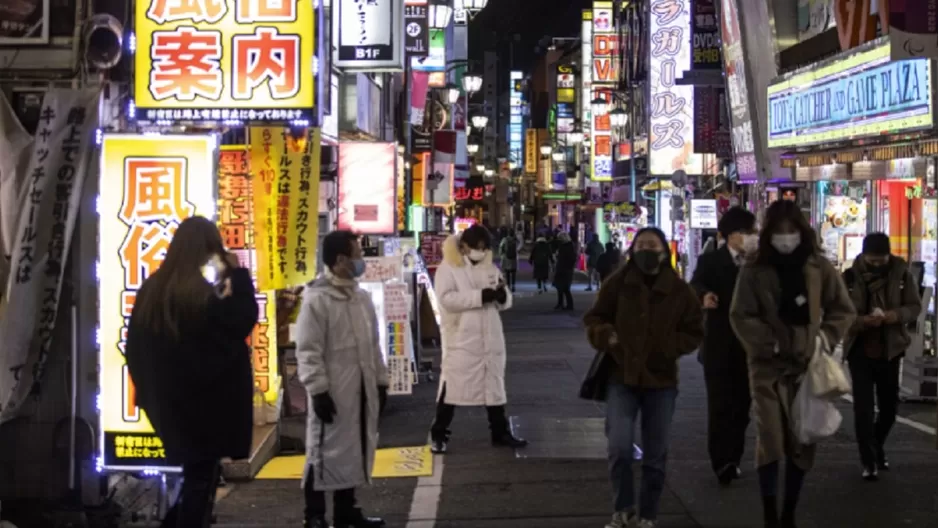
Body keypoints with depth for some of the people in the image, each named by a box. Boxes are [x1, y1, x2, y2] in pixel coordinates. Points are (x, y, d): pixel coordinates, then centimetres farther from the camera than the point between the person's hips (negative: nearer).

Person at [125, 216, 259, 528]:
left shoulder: (151, 289, 3)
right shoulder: (203, 296, -21)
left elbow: (136, 346, 10)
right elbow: (244, 319, -13)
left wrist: (150, 389, 18)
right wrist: (238, 275, -9)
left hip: (169, 401, 8)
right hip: (206, 401, -8)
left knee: (191, 473, 22)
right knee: (201, 478, 3)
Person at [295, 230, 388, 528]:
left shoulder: (362, 297, 11)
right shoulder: (316, 300, -13)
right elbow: (308, 351, -15)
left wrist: (381, 380, 15)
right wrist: (318, 390, -18)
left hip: (361, 390, 8)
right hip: (332, 393, -8)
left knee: (355, 450, 14)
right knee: (326, 452, -1)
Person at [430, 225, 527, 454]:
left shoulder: (491, 269, 12)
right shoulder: (447, 268, -5)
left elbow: (506, 303, 14)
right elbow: (447, 298, -20)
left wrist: (502, 295, -11)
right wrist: (479, 296, -24)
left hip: (490, 338, 6)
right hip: (460, 339, -6)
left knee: (494, 384, 13)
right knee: (452, 385, -4)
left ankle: (500, 432, 24)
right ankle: (438, 435, 5)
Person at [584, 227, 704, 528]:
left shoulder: (680, 290, -2)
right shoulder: (617, 284, -4)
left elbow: (694, 333, 4)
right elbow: (594, 319, 5)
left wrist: (669, 346, -14)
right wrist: (605, 335, -17)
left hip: (661, 380, 1)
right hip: (622, 376, -1)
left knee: (655, 455, 9)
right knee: (619, 447, -14)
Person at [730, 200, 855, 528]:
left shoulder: (819, 267, 2)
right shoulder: (754, 270, -2)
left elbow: (843, 311, 8)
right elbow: (741, 316, -4)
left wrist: (823, 339, -7)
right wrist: (769, 343, -14)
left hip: (806, 366, 2)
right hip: (768, 366, -2)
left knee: (802, 443, 7)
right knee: (770, 442, -9)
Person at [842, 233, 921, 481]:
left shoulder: (901, 273, -3)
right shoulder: (850, 277, -8)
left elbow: (915, 306, 1)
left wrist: (896, 315, -21)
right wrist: (862, 321, -27)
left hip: (890, 349, 2)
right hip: (860, 350, -2)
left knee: (889, 405, 13)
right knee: (863, 407, -4)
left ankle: (877, 449, 37)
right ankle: (869, 461, 5)